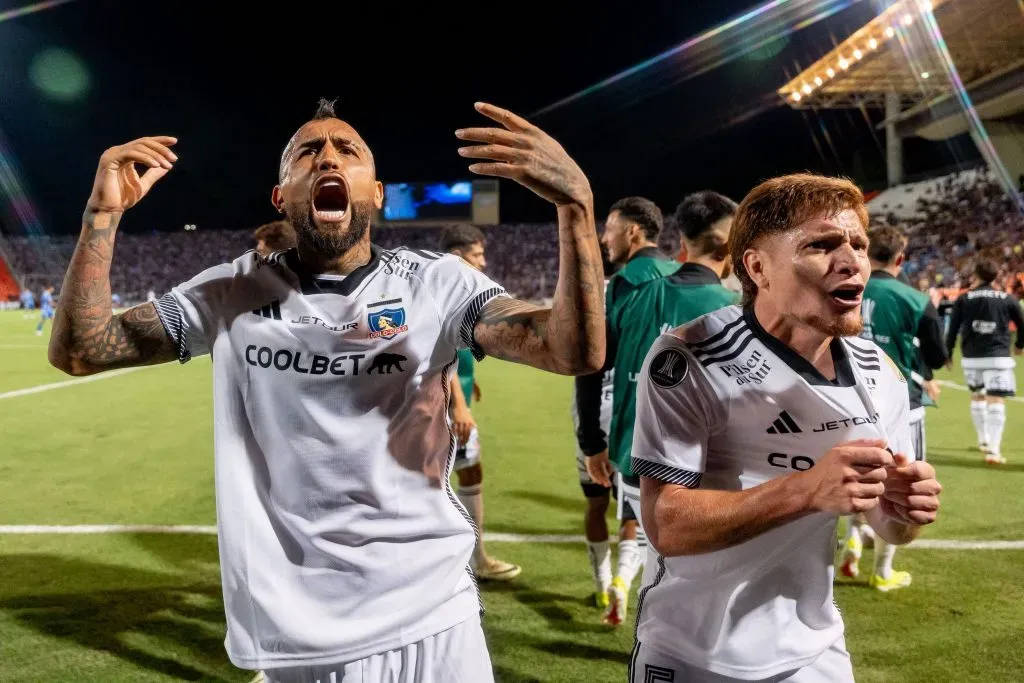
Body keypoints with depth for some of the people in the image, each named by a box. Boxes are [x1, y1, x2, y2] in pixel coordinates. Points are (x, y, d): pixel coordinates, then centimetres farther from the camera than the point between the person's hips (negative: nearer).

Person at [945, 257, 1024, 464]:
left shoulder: (963, 299, 2)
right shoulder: (1007, 299, 3)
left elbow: (953, 329, -1)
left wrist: (948, 353, 9)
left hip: (971, 357, 2)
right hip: (998, 357, -2)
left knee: (977, 397, 21)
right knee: (996, 401, -4)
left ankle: (984, 441, 33)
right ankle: (993, 450, -11)